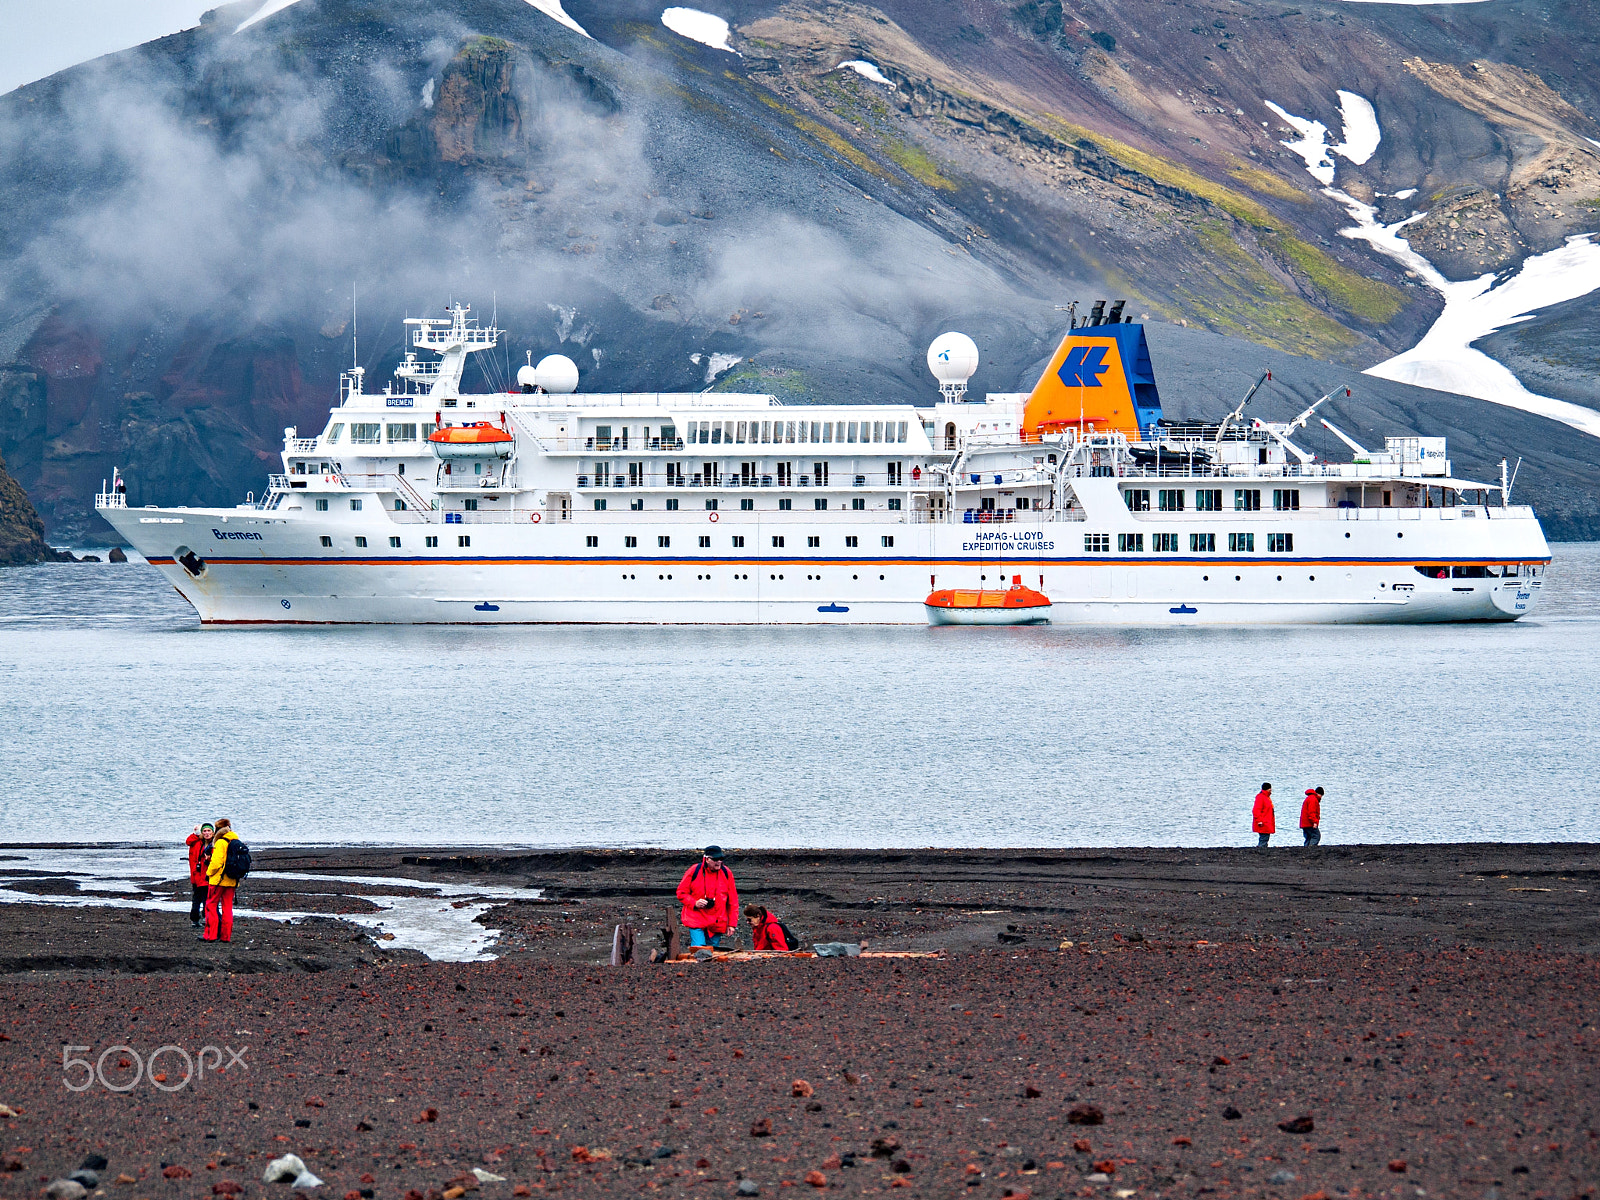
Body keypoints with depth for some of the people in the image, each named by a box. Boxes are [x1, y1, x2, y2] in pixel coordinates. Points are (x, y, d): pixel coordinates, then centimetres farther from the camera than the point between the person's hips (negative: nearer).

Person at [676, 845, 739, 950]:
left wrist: (732, 923, 4)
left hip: (717, 923, 3)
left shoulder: (726, 873, 2)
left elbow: (733, 901, 8)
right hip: (696, 920, -3)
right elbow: (681, 893, 4)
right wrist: (694, 903, -15)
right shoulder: (694, 871, -5)